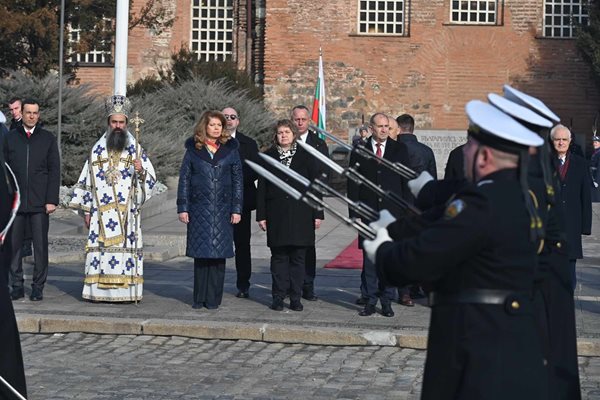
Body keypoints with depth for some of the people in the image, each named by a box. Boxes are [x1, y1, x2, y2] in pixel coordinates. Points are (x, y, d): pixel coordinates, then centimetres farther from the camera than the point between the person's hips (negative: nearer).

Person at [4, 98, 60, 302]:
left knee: (40, 245, 0)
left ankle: (38, 287, 7)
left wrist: (52, 200, -4)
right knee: (14, 245, 2)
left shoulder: (48, 139, 7)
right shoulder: (10, 138, 9)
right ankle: (17, 286, 10)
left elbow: (54, 171, 4)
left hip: (40, 203, -1)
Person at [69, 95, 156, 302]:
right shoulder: (97, 150, 11)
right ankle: (99, 291, 2)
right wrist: (85, 210, 7)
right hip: (101, 212, 1)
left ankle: (126, 291, -3)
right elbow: (86, 182, 12)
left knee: (126, 247, -6)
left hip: (127, 213, -1)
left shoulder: (136, 150, 7)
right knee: (100, 248, -2)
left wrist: (141, 172, -19)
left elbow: (151, 180, 2)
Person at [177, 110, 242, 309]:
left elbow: (238, 180, 6)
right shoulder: (193, 149, 6)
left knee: (218, 253, -1)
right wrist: (182, 207, -1)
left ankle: (213, 298, 6)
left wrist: (237, 209, -1)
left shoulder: (231, 149, 6)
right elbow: (184, 178, 6)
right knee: (200, 253, 3)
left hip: (222, 210, 0)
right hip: (199, 209, 0)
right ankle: (199, 298, 10)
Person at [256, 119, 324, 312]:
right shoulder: (268, 157, 8)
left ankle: (295, 298, 8)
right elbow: (262, 187, 7)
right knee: (278, 256, 3)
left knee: (298, 258, 2)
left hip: (300, 215, 0)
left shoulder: (306, 156, 5)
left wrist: (317, 214, 0)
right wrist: (261, 215, 1)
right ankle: (278, 297, 8)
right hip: (276, 215, 1)